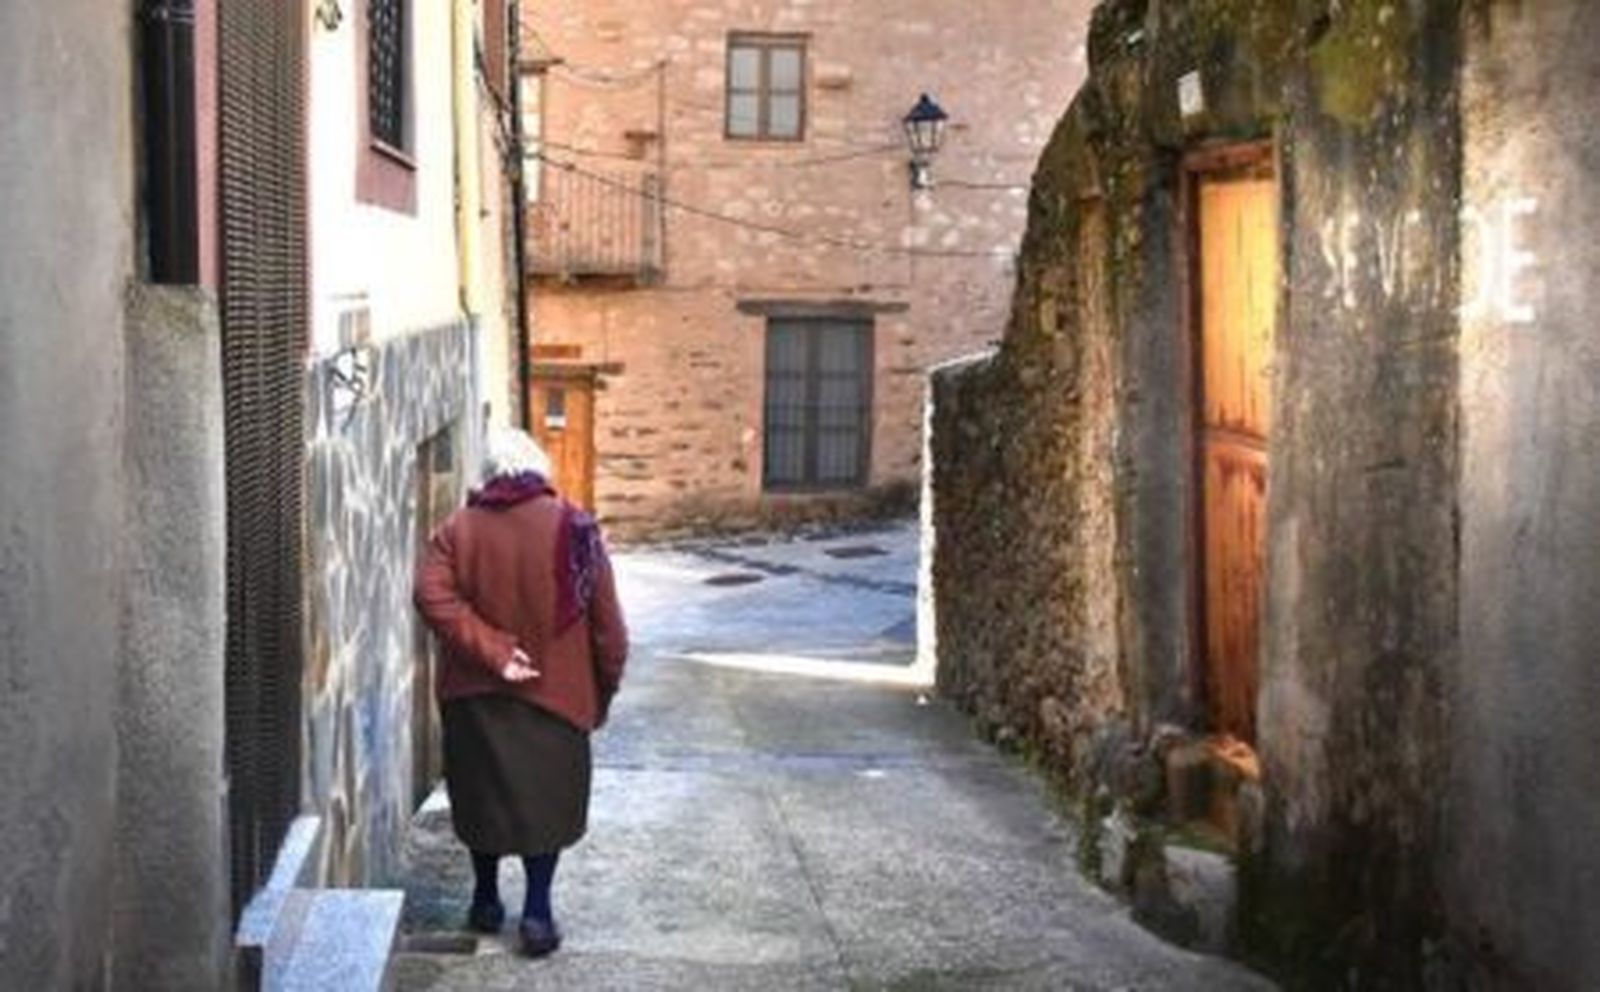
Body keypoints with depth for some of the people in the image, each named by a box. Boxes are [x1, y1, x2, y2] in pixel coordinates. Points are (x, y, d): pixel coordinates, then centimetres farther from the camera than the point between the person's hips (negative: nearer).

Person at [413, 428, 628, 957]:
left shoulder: (458, 529, -2)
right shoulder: (573, 527, -6)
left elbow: (432, 596, -18)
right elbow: (606, 622, -6)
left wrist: (491, 652, -18)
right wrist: (603, 693, 5)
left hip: (474, 694, 2)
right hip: (555, 692, -2)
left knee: (482, 794, 16)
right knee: (546, 797, 9)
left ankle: (486, 901, 27)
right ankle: (536, 913, 4)